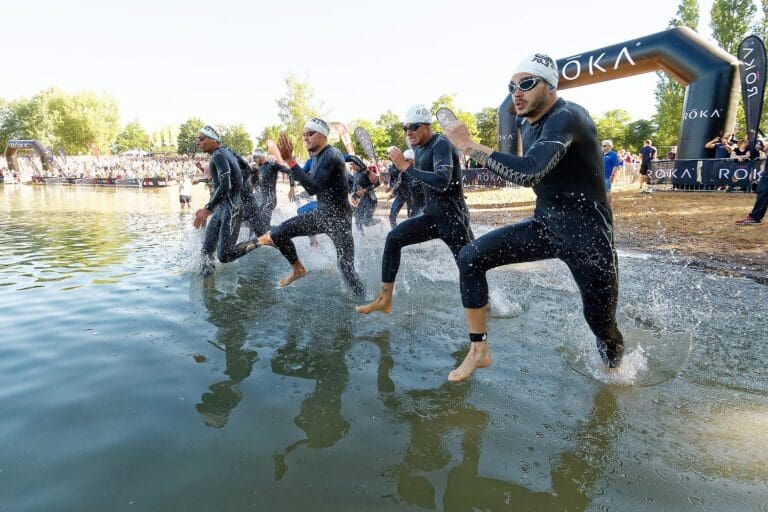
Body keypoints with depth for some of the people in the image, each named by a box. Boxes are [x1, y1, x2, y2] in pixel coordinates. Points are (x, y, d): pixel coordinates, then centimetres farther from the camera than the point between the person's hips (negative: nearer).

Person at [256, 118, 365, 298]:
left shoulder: (331, 155, -21)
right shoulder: (315, 156, 6)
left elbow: (312, 188, -32)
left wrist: (290, 161, -33)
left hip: (338, 218, -8)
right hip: (320, 214, 8)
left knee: (347, 269, -12)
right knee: (277, 234, 4)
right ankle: (298, 269, 26)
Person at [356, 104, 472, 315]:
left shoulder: (441, 144, -17)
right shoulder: (419, 148, 10)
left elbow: (442, 182, -34)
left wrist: (407, 167, -29)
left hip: (453, 217, -8)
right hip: (431, 215, 8)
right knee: (394, 238, -7)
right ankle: (385, 300, -4)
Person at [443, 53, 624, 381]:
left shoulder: (566, 117, -22)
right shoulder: (529, 126, 5)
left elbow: (528, 172, -38)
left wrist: (468, 145, -32)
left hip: (586, 233, -7)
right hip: (544, 225, 7)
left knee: (600, 321, 3)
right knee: (470, 259, -8)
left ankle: (615, 373, 37)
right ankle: (479, 351, 2)